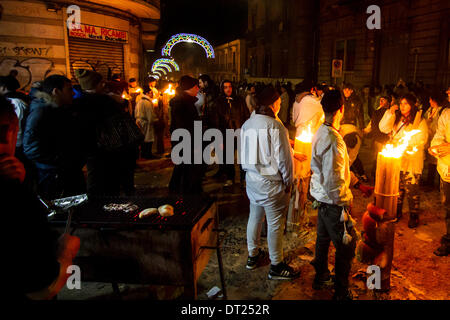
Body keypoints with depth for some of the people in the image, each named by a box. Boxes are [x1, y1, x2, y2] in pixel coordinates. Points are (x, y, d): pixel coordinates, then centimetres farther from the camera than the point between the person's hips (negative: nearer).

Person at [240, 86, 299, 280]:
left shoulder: (247, 124, 4)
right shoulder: (275, 127, -19)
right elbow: (283, 158, -17)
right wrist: (288, 181, -5)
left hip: (251, 179, 8)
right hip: (271, 183, -8)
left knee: (255, 217, 20)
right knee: (275, 223, 5)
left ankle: (253, 256, 35)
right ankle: (276, 266, 17)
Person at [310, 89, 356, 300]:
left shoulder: (321, 132, 3)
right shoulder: (333, 141, -28)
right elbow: (333, 181, -27)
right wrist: (343, 205, -15)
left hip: (322, 197, 9)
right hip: (333, 203, -9)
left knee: (323, 237, 23)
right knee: (346, 245, 6)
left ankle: (321, 277, 43)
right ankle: (341, 292, 22)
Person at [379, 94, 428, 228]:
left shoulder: (420, 121, -5)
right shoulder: (396, 118, 11)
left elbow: (421, 140, -13)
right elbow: (383, 128, 1)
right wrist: (390, 113, -7)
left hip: (412, 161, -5)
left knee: (412, 189, 0)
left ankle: (414, 216, 15)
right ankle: (397, 212, 30)